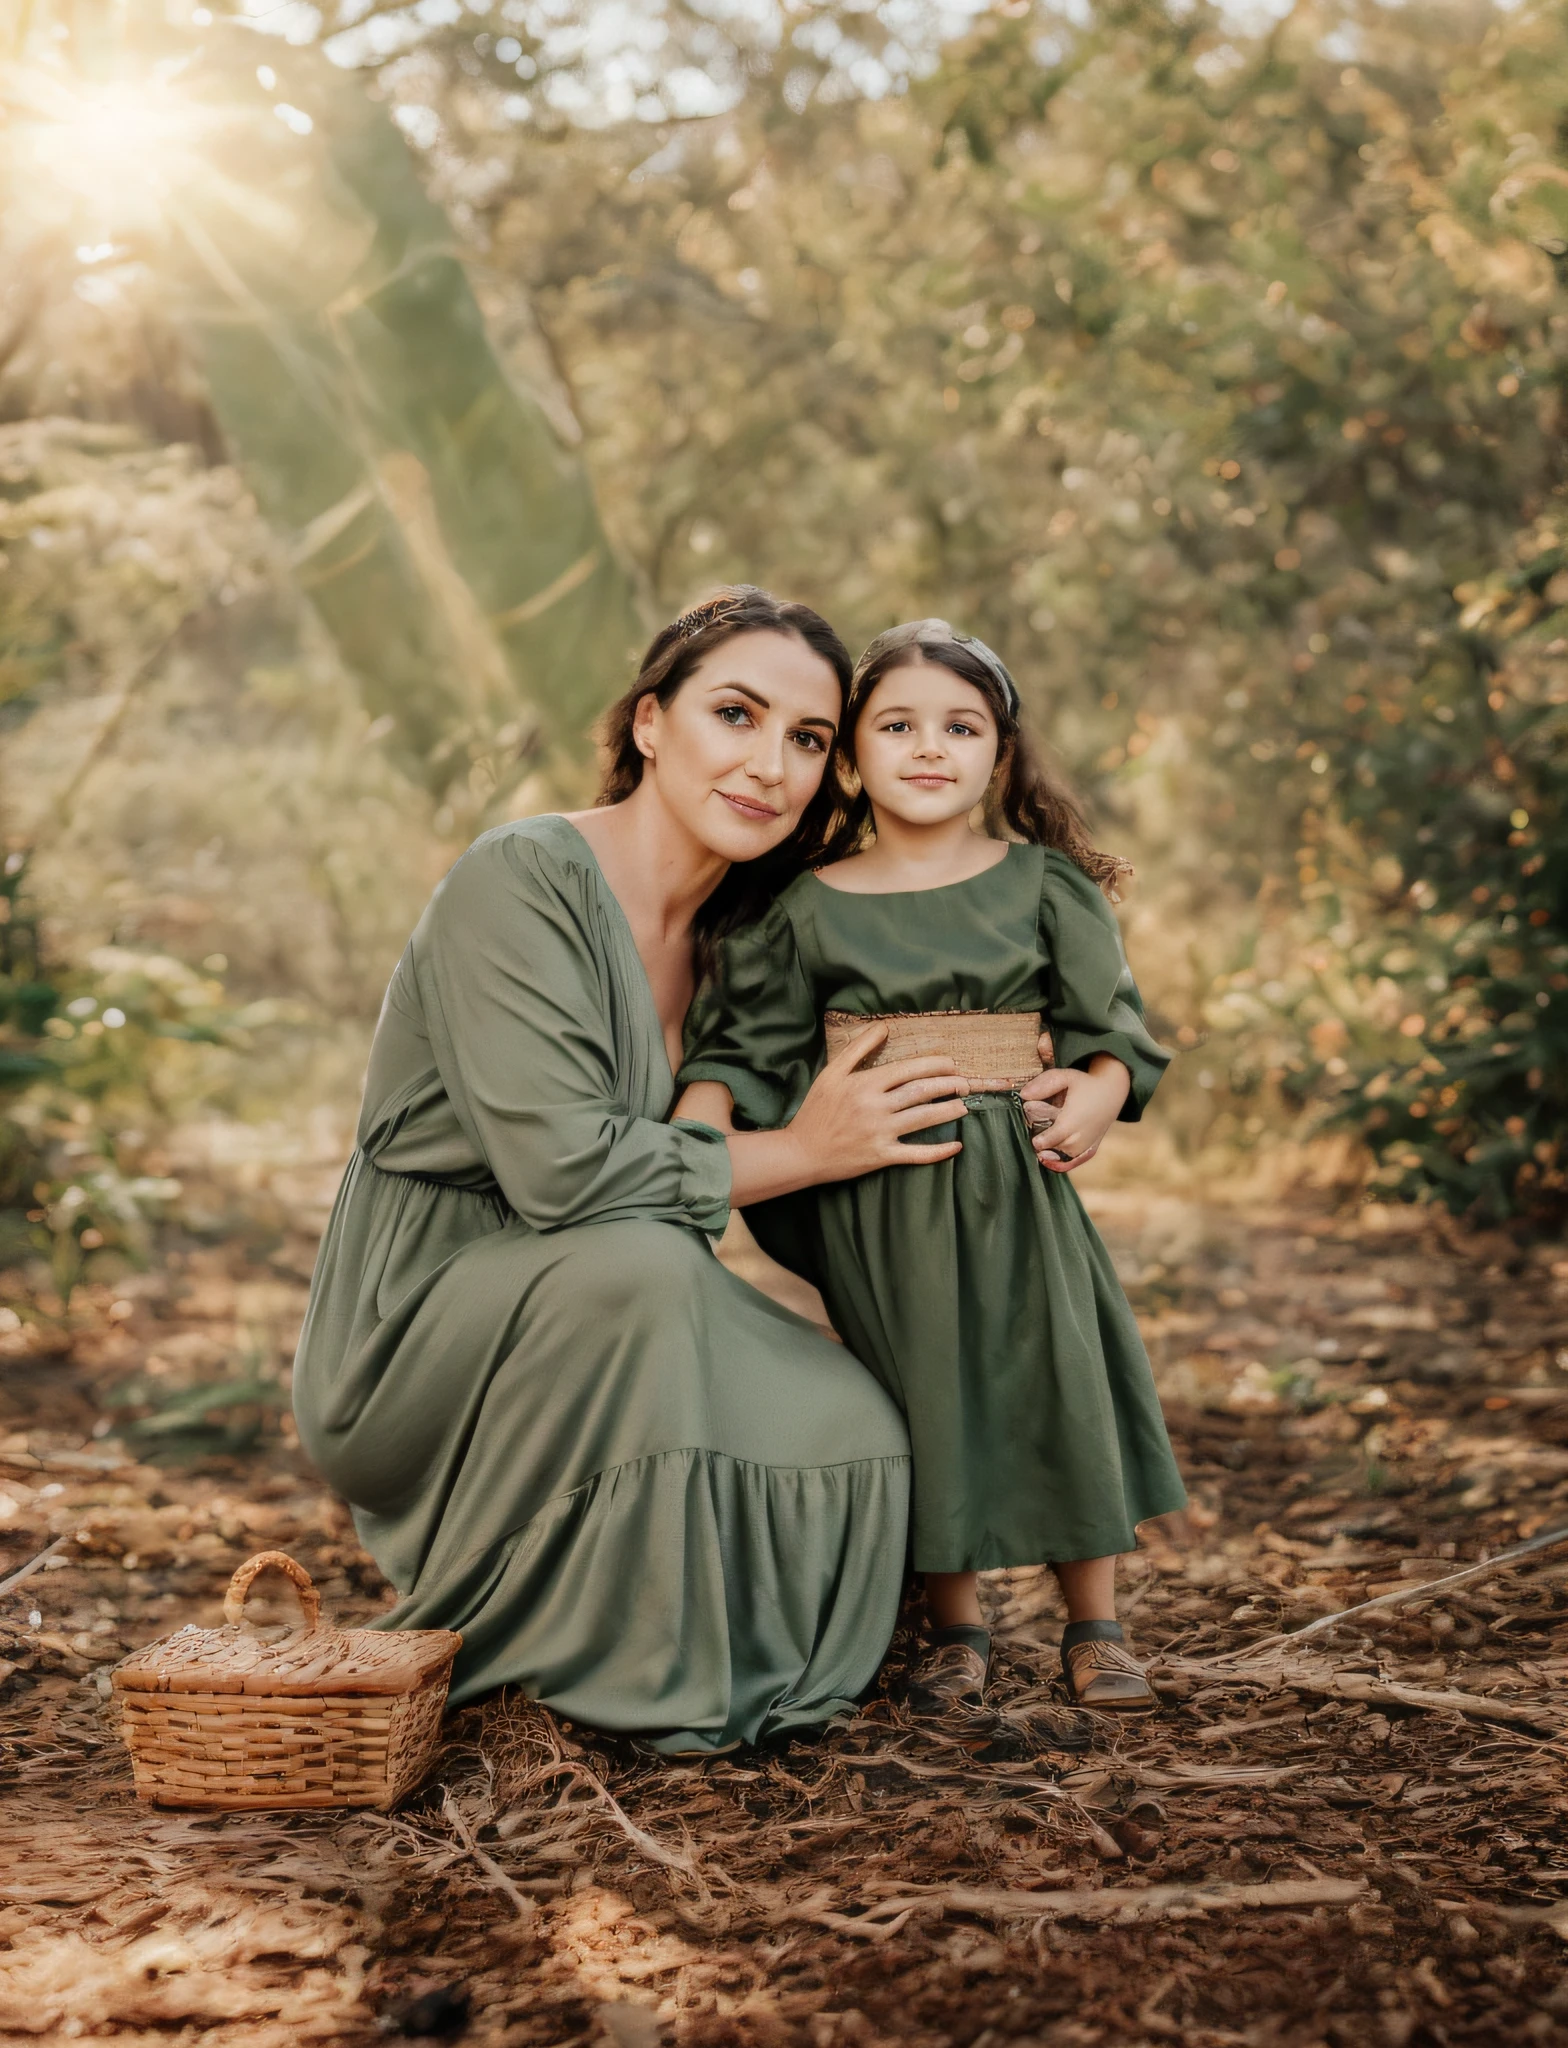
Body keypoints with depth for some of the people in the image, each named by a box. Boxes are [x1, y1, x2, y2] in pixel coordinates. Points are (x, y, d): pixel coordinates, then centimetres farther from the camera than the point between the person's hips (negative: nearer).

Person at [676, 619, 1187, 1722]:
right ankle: (956, 1627, 21)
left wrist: (1099, 1091, -17)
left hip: (1014, 1186, 1)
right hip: (875, 1197, -1)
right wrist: (692, 1134, -14)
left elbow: (1110, 1019, 4)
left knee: (1062, 1376, 1)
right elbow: (741, 1044, 3)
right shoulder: (811, 907, 2)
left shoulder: (1043, 884, 5)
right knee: (926, 1395, 3)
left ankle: (1096, 1622, 17)